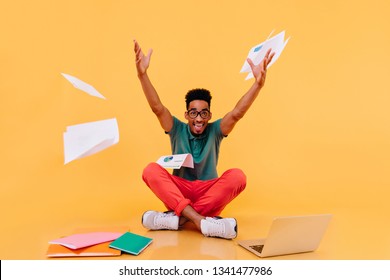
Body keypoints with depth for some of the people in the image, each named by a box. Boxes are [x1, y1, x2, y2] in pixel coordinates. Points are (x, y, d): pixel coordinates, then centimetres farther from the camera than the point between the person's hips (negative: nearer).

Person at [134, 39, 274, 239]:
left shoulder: (215, 131, 1)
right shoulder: (177, 130, 2)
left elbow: (237, 113, -16)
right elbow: (157, 108, -13)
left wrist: (258, 82, -31)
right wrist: (142, 74, -29)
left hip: (210, 192, 0)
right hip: (179, 189, 1)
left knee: (237, 176, -30)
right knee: (151, 170, -28)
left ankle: (177, 216, -34)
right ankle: (201, 220, -44)